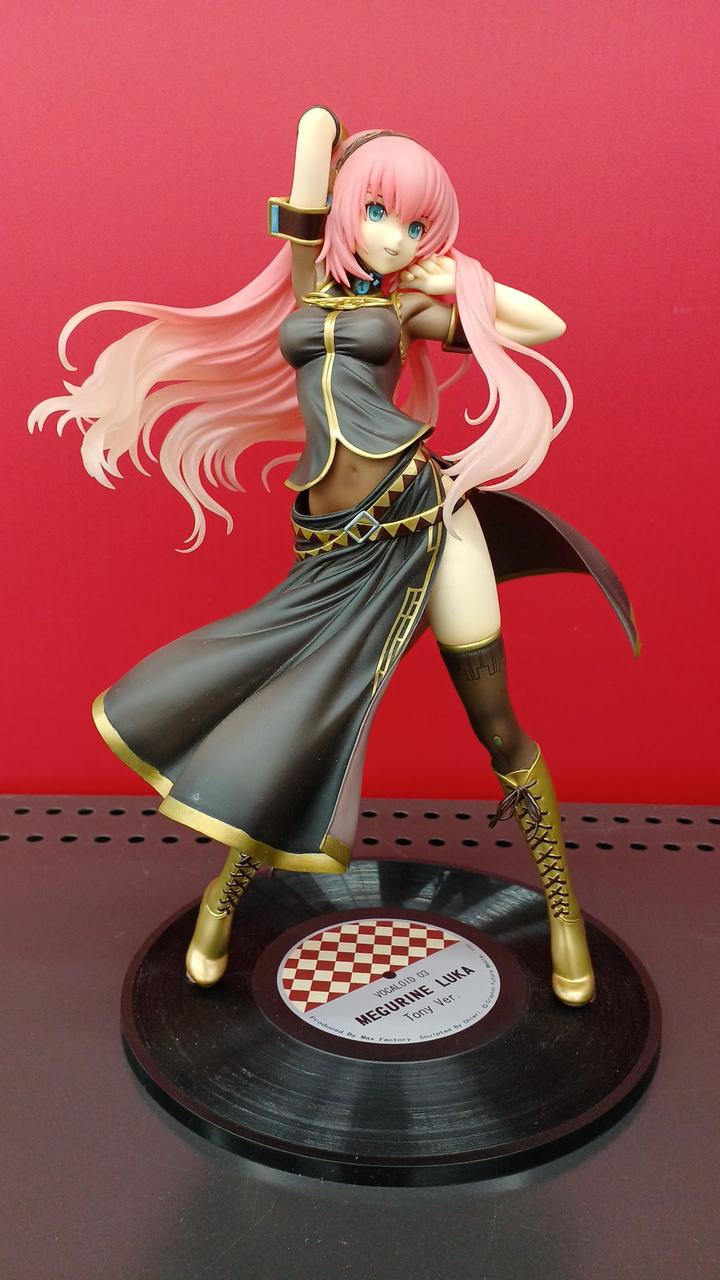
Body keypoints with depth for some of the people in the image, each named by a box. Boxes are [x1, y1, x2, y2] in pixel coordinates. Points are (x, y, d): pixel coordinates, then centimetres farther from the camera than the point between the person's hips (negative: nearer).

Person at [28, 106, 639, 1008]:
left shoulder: (410, 306, 12)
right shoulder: (310, 275, 14)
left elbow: (546, 327, 15)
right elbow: (319, 121, 11)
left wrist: (458, 278, 13)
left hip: (426, 514, 0)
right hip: (336, 550, 1)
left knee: (496, 724, 3)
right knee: (297, 716, 4)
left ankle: (564, 912, 19)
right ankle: (224, 890, 28)